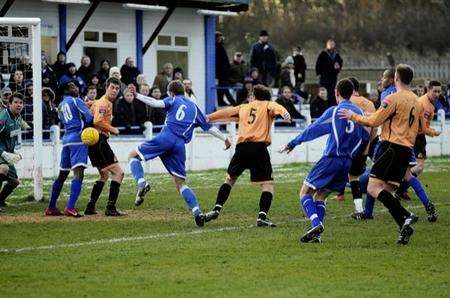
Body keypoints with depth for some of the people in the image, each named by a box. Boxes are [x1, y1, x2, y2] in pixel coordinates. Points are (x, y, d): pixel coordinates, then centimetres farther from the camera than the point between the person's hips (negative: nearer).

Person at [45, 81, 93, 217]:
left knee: (62, 174, 17)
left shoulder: (61, 105, 19)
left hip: (66, 138, 8)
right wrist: (84, 125, 10)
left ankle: (51, 208, 22)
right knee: (78, 174, -17)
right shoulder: (76, 101, -1)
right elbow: (89, 117, -9)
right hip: (78, 139, -8)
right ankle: (70, 207, -31)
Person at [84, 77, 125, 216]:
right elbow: (97, 121, -24)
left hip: (92, 142, 11)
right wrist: (112, 129, -15)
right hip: (99, 141, -11)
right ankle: (111, 208, -15)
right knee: (118, 173, -10)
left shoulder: (99, 102, 19)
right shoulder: (104, 103, -12)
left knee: (104, 175, 24)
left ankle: (90, 207, 22)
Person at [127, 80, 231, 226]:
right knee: (180, 183, 11)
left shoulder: (173, 100, 14)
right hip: (180, 146, 4)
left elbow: (158, 104, -7)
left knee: (133, 155, 12)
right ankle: (197, 212, -8)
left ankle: (141, 183, -16)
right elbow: (209, 127, 27)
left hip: (166, 137, -4)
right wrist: (225, 139, 37)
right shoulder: (194, 107, 27)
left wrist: (137, 95, -5)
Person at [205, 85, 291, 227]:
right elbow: (276, 108, -9)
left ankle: (216, 210, 14)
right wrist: (284, 113, -29)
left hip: (242, 147, 3)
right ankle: (262, 216, -15)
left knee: (230, 178, 20)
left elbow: (225, 113, 30)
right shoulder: (268, 105, 14)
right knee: (268, 183, 1)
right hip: (259, 147, -3)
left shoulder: (243, 108, 25)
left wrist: (208, 118, 43)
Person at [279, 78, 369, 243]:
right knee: (319, 197, 14)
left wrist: (293, 143, 2)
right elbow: (365, 137, 19)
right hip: (348, 162, 6)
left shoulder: (333, 112, -6)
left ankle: (316, 224, -23)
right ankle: (316, 235, 0)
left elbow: (313, 130, -6)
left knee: (305, 192, 0)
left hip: (331, 159, -6)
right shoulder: (359, 112, 10)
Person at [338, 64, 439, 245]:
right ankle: (405, 229, -4)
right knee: (386, 192, 9)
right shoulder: (416, 101, 15)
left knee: (373, 187, -11)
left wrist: (352, 116, 2)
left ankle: (405, 217, -23)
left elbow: (373, 121, -11)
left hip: (392, 147, -8)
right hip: (407, 149, 8)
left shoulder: (394, 98, -9)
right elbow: (422, 128, 25)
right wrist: (433, 132, 47)